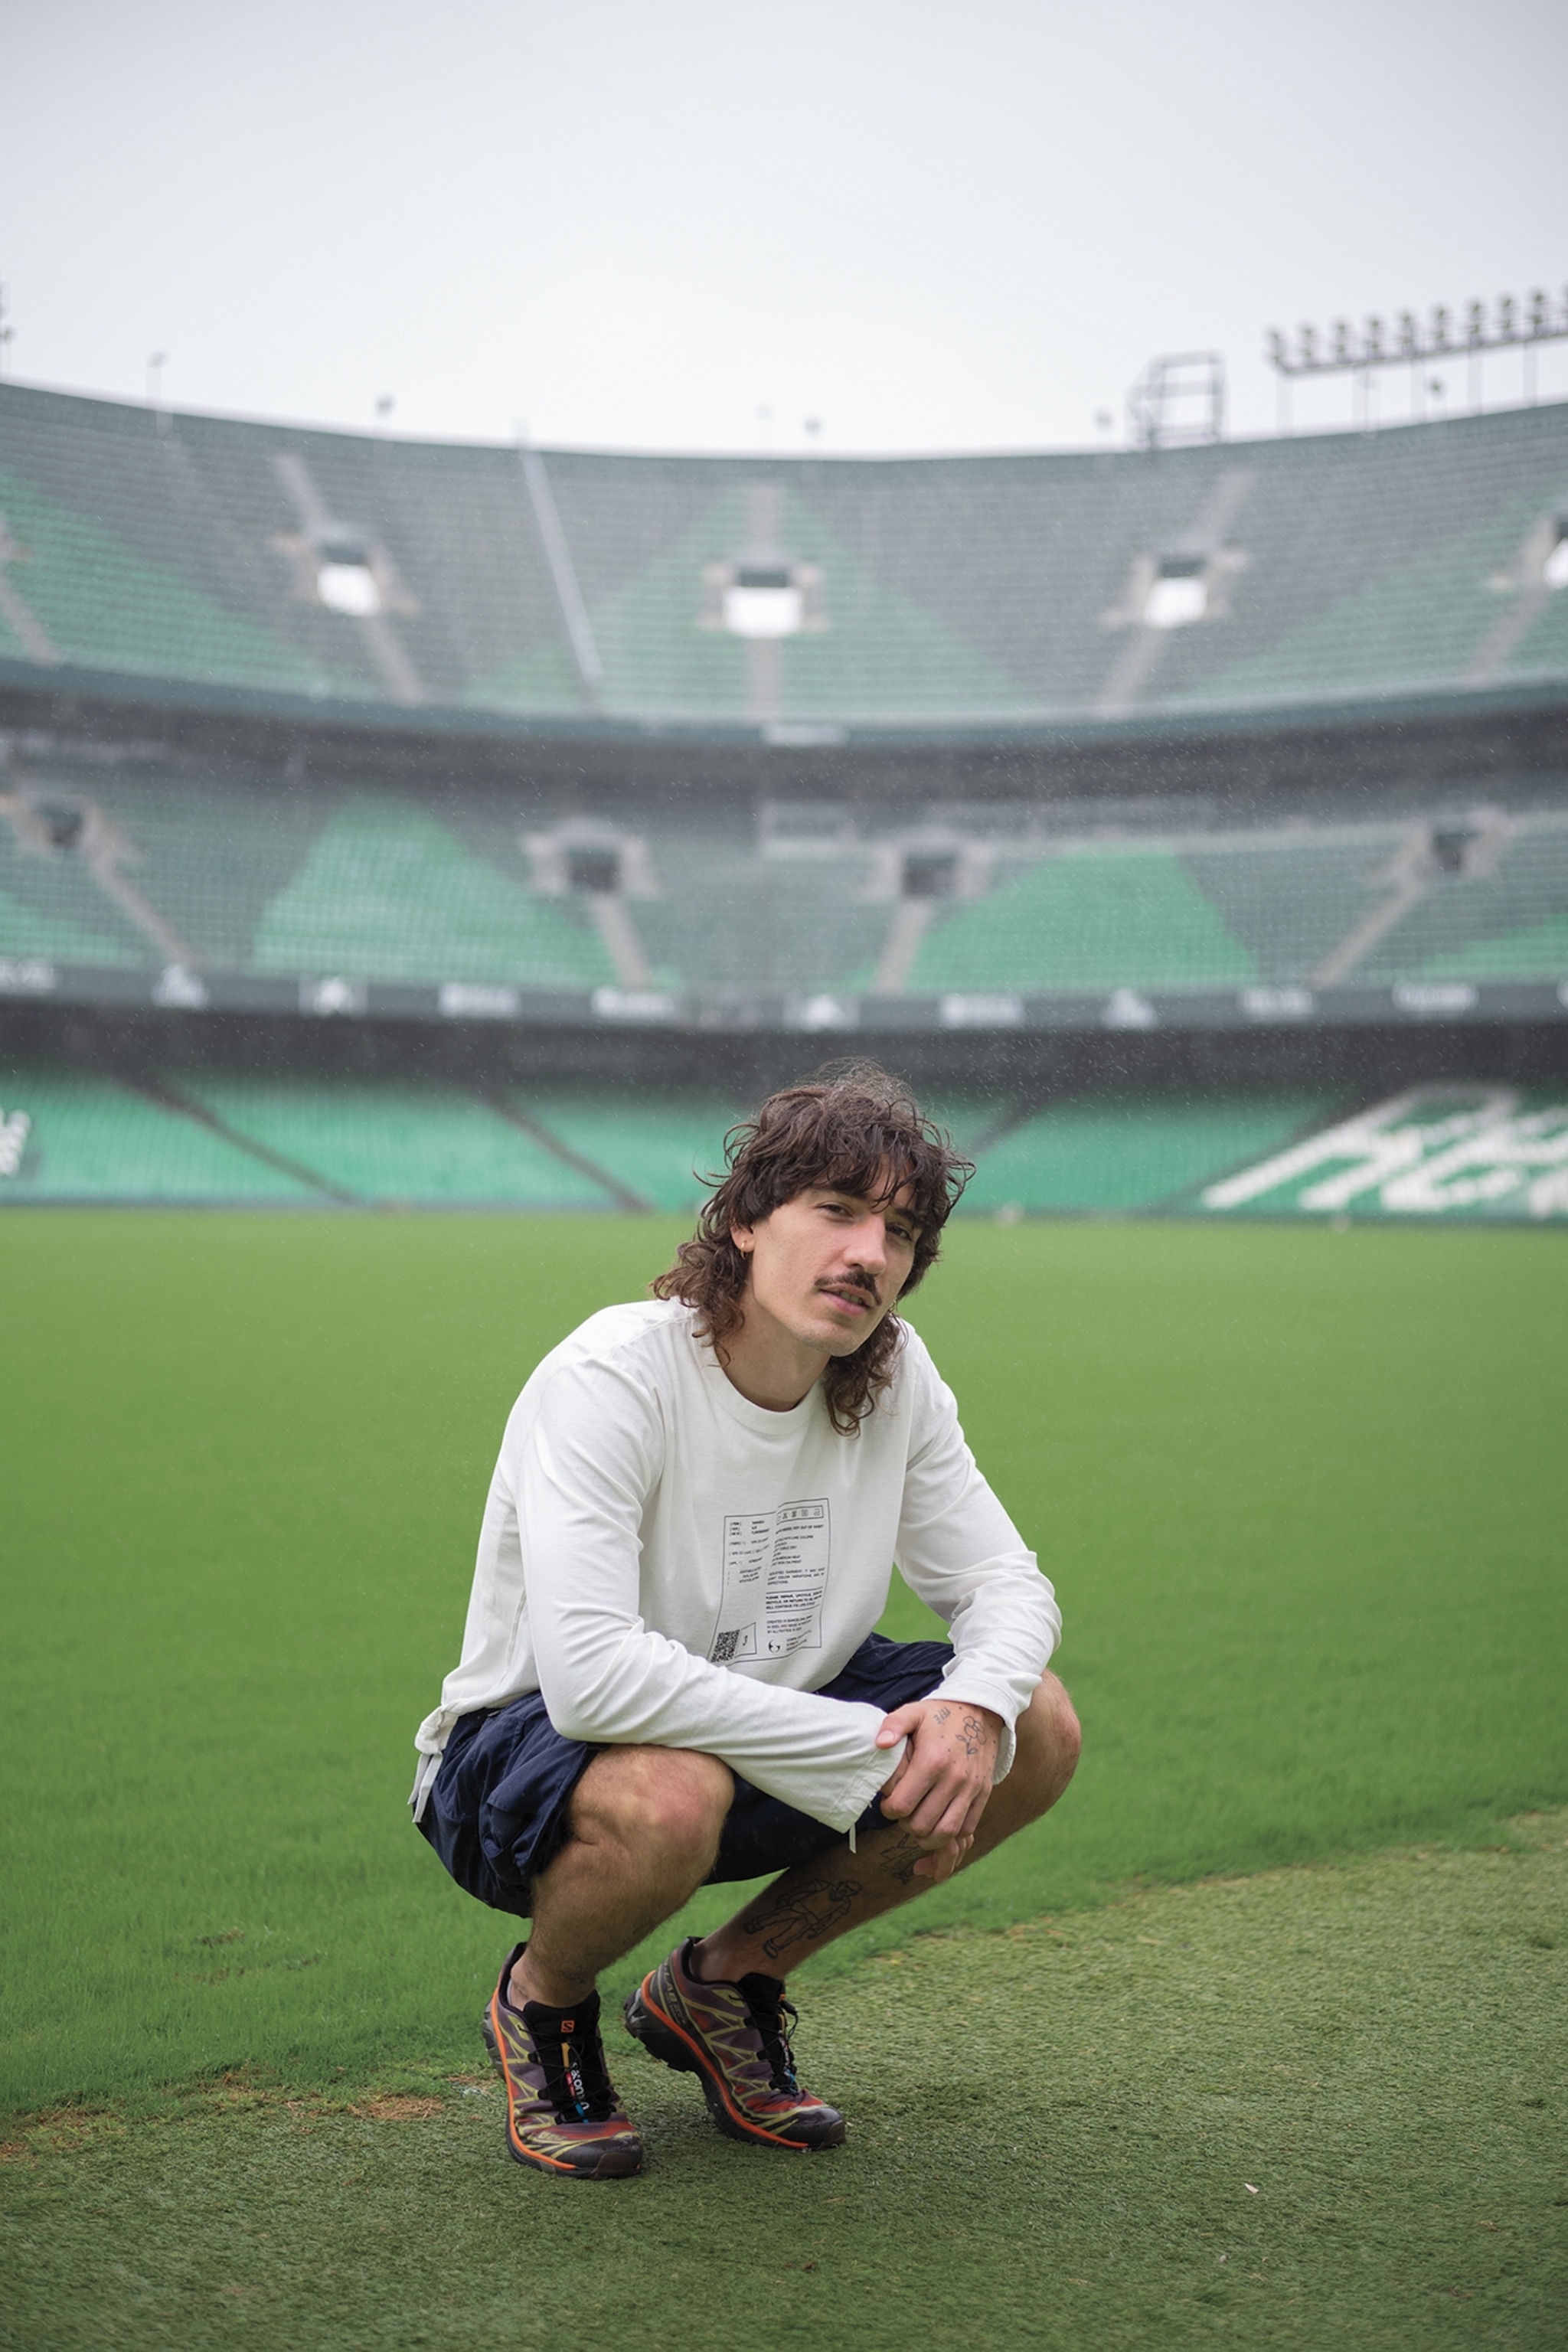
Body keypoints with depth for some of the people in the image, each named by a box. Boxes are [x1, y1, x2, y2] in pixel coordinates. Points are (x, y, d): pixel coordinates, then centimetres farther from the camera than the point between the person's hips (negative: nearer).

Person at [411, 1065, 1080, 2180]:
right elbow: (589, 1673, -37)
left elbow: (1005, 1582, 1)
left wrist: (974, 1704, -24)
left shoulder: (897, 1378, -7)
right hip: (522, 1754, -6)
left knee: (1038, 1728, -9)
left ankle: (726, 1982, 9)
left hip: (768, 1731, 6)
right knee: (667, 1795, -40)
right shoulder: (612, 1378, -27)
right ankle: (543, 2002, -1)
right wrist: (870, 1750, -33)